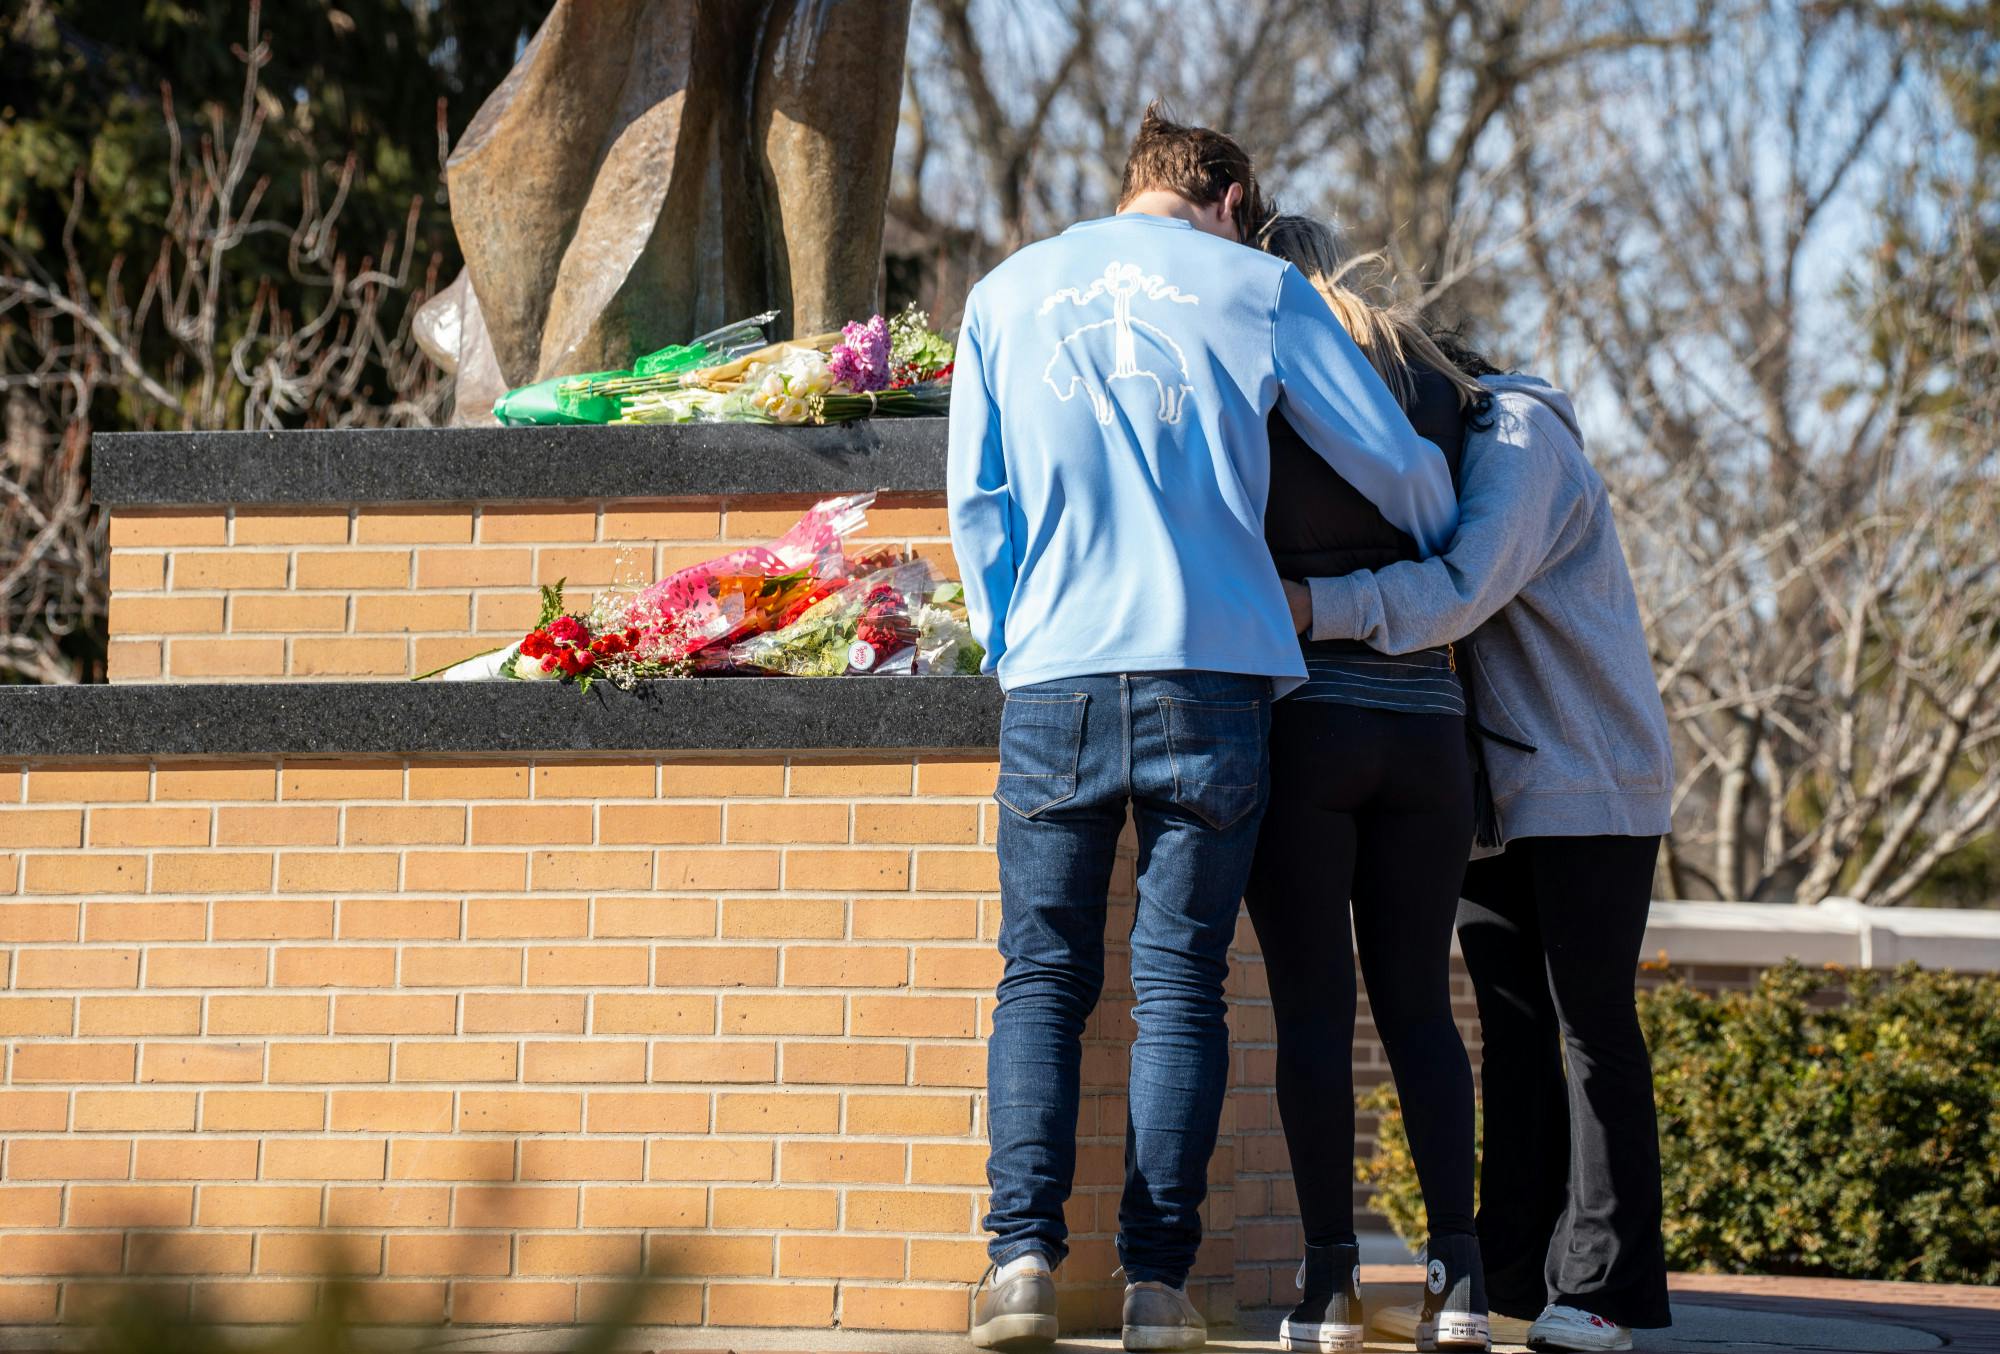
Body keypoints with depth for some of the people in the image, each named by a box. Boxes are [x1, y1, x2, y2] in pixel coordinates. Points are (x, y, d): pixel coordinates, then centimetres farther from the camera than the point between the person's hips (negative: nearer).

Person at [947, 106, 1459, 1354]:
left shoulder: (1008, 293, 15)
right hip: (1211, 672, -1)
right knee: (1181, 984, 1)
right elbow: (1393, 459, 12)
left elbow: (976, 497, 9)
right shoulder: (1256, 290, 8)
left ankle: (1024, 1252, -13)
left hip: (1054, 675, 1)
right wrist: (1460, 558, 31)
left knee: (1043, 980, 4)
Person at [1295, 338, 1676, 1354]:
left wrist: (1308, 606, -39)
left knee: (1592, 1024, -6)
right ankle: (1515, 1270, 4)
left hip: (1586, 782, -8)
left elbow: (1466, 586, -29)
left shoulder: (1517, 435, -14)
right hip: (1495, 784, 8)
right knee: (1513, 1029, 5)